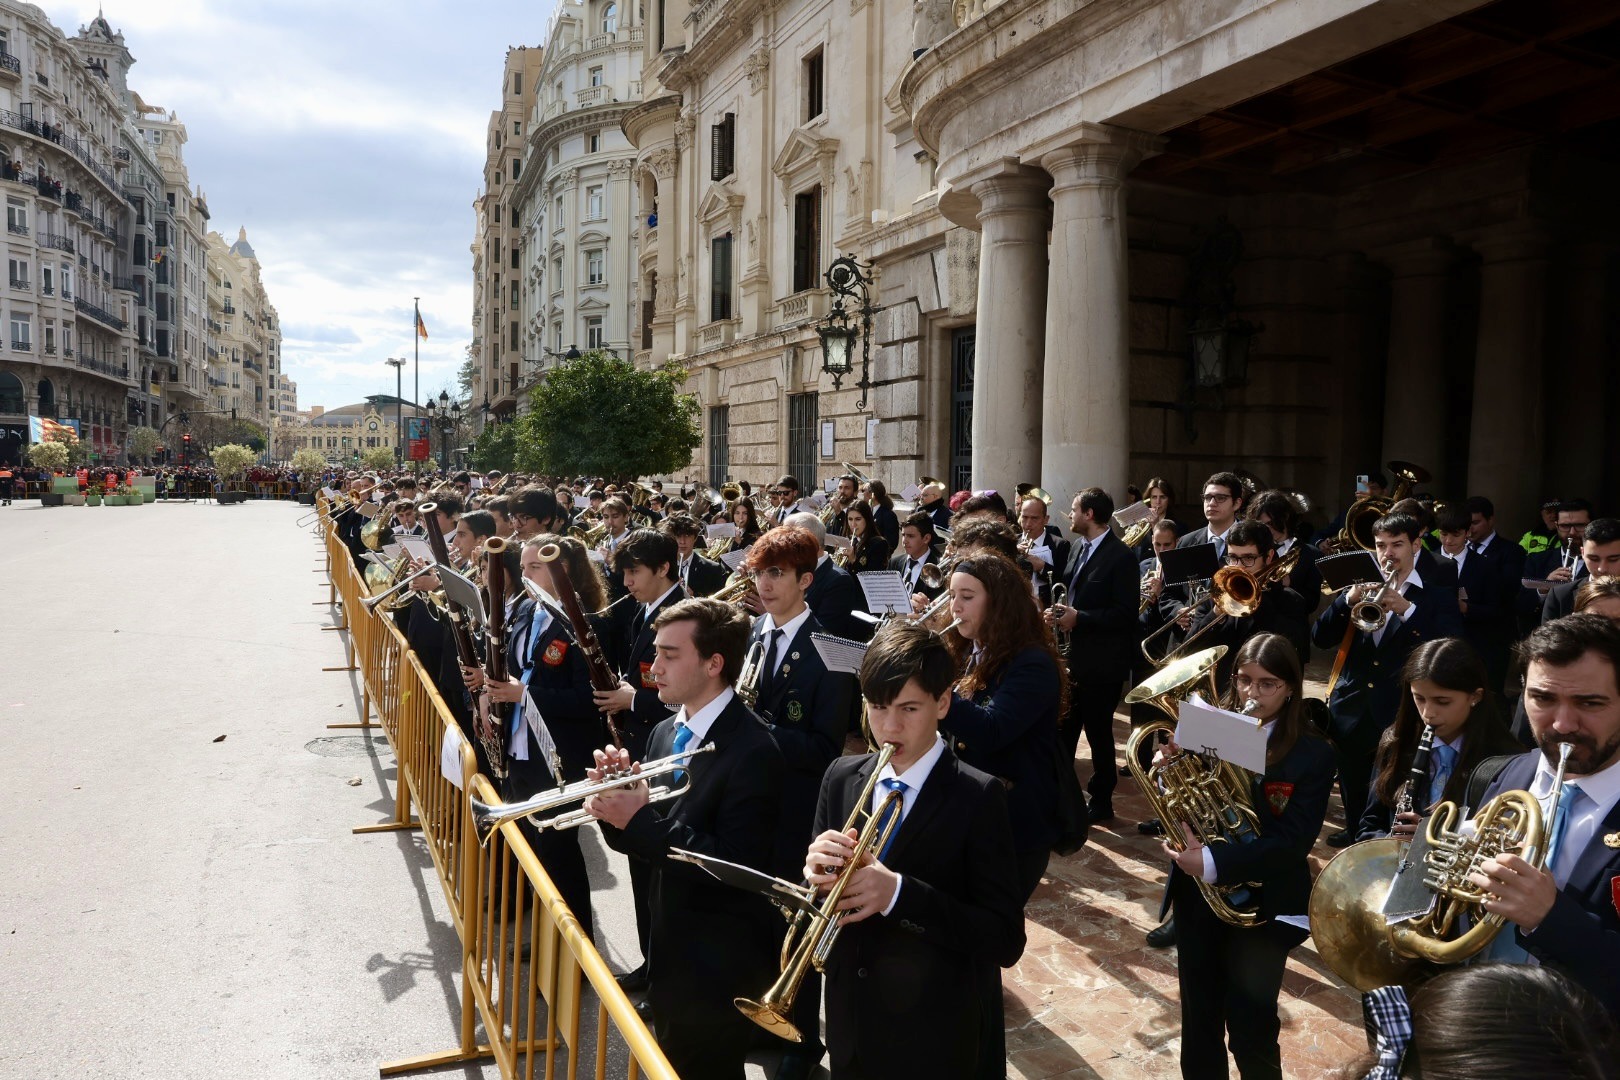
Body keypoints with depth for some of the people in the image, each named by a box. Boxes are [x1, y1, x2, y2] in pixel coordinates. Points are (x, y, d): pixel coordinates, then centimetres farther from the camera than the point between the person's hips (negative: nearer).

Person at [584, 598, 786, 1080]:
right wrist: (617, 803, -14)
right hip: (666, 950, 8)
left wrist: (639, 820, -27)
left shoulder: (753, 752, -22)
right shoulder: (664, 733, 3)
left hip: (718, 968, -8)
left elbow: (733, 867, -26)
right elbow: (646, 847, 6)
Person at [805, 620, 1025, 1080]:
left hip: (934, 1040, -4)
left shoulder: (977, 796, -16)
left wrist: (897, 893, -29)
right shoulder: (841, 778, -2)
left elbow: (1005, 940, -18)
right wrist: (817, 876, -19)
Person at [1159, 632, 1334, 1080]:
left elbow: (1292, 842, -17)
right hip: (1197, 897, 3)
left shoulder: (1313, 756, -10)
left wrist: (1214, 862, -29)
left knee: (1250, 1032, 6)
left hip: (1263, 905, -3)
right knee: (1198, 1023, 15)